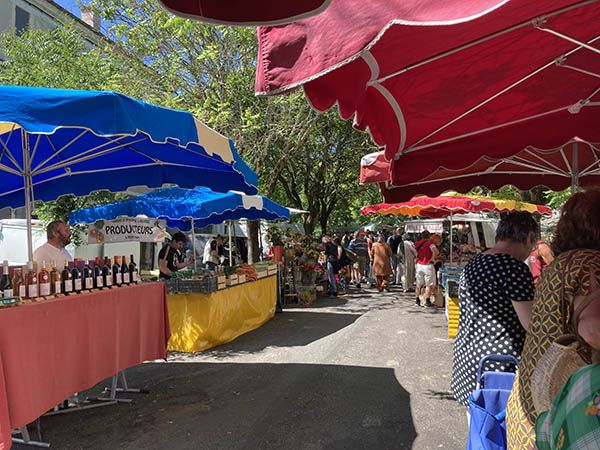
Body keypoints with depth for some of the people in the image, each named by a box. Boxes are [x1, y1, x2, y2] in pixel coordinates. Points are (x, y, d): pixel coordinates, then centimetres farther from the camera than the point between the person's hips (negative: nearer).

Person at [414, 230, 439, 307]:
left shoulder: (417, 243, 5)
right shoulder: (430, 243, -11)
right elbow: (436, 251, -26)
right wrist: (433, 258, -11)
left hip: (419, 265, 5)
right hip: (428, 265, -5)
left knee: (419, 284, 15)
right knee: (429, 284, 3)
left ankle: (417, 300, 19)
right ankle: (427, 301, 3)